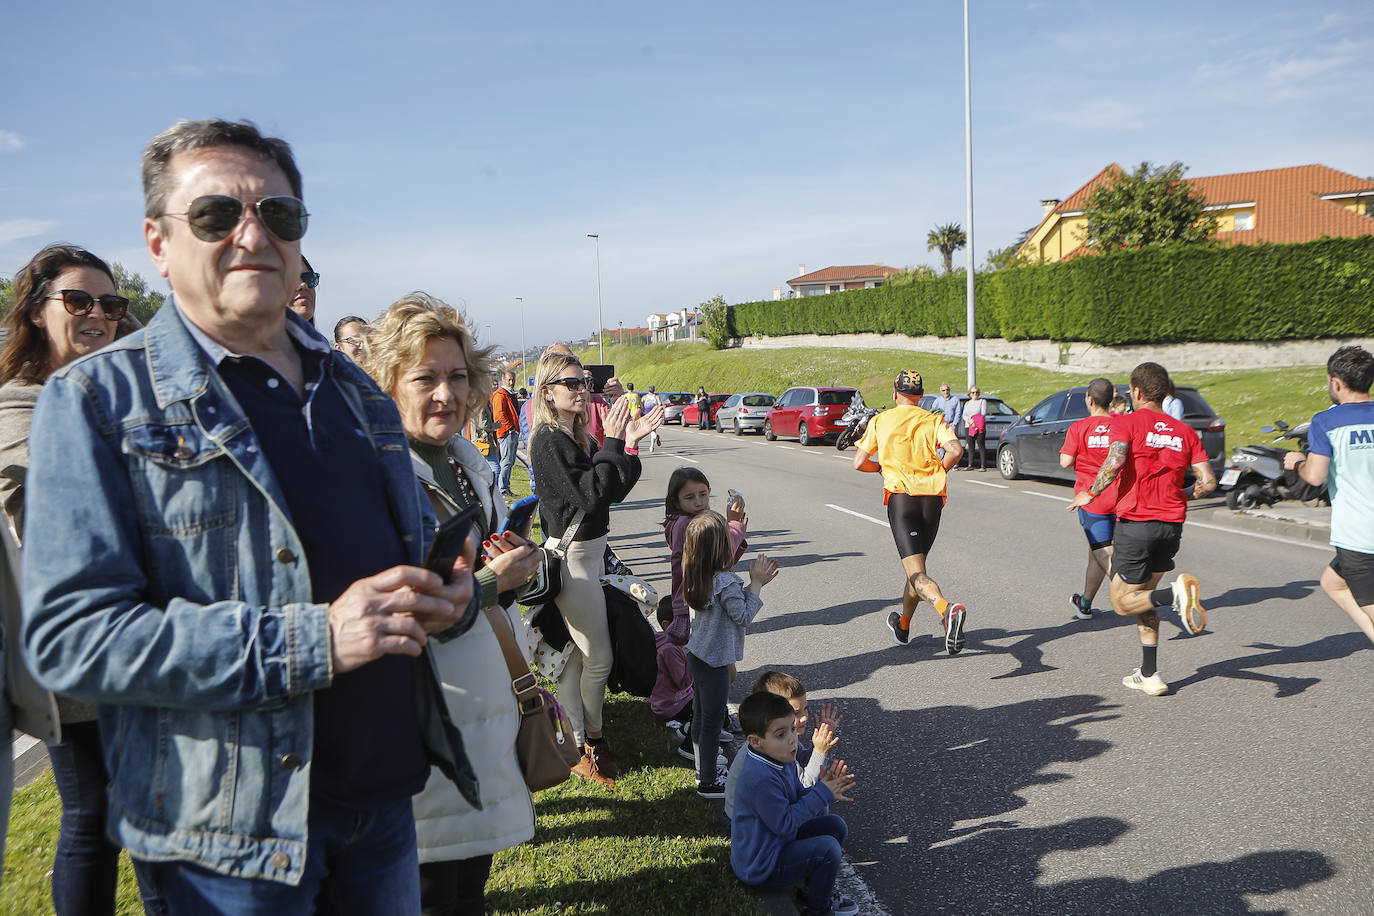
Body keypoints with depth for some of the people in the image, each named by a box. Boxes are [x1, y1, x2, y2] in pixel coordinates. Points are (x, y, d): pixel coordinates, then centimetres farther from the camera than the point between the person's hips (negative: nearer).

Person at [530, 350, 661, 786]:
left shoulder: (574, 436, 11)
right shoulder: (549, 440, -16)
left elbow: (613, 491, 10)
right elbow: (590, 494, -24)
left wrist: (629, 443, 0)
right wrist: (614, 442, -21)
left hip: (589, 551, 9)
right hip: (572, 558, -9)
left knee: (576, 657, 15)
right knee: (598, 657, -1)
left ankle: (583, 739, 25)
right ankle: (584, 744, 16)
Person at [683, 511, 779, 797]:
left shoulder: (700, 577, 1)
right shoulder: (725, 581, -26)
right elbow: (743, 616, -17)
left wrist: (755, 583, 3)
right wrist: (756, 583, -11)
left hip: (697, 655, 9)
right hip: (715, 662, -9)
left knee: (700, 716, 21)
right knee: (712, 722, 6)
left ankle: (704, 768, 37)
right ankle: (708, 782, 19)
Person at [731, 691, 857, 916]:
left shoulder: (780, 759, -1)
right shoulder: (761, 778, -33)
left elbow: (799, 798, 8)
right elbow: (784, 823, -26)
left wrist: (826, 787, -13)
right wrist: (822, 793, -22)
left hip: (778, 842, 10)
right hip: (761, 868, -10)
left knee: (836, 826, 10)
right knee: (827, 848, -20)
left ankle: (816, 887, 26)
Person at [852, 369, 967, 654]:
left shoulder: (880, 420, 7)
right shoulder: (934, 420, 8)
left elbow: (859, 463, 5)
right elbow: (955, 450, -10)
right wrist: (939, 471, 8)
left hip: (900, 496, -3)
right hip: (933, 499, 3)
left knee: (916, 572, -12)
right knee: (916, 563, 21)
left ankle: (947, 609, -41)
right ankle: (902, 626, 36)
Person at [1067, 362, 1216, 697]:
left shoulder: (1127, 422, -4)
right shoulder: (1184, 431, 10)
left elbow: (1115, 460, -22)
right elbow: (1208, 483, 4)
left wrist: (1090, 493, -9)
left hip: (1135, 521, -5)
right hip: (1172, 524, 5)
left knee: (1123, 602, 6)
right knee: (1143, 596, 20)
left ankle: (1175, 594, -23)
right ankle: (1149, 675, 18)